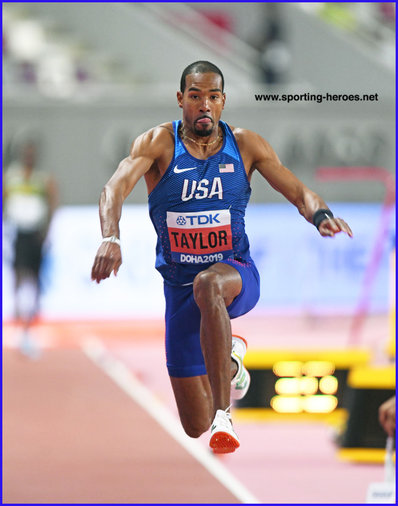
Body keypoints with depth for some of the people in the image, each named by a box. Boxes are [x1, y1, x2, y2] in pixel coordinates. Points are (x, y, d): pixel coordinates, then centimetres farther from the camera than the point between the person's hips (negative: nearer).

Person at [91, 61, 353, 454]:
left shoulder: (245, 145, -2)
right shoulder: (158, 144, -8)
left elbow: (298, 192, -3)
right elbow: (116, 187, -23)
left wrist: (320, 214, -27)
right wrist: (110, 238, -44)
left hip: (236, 274, -1)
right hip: (179, 286, 1)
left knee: (208, 284, -43)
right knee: (195, 426, 5)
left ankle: (223, 416, -42)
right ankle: (230, 363, 43)